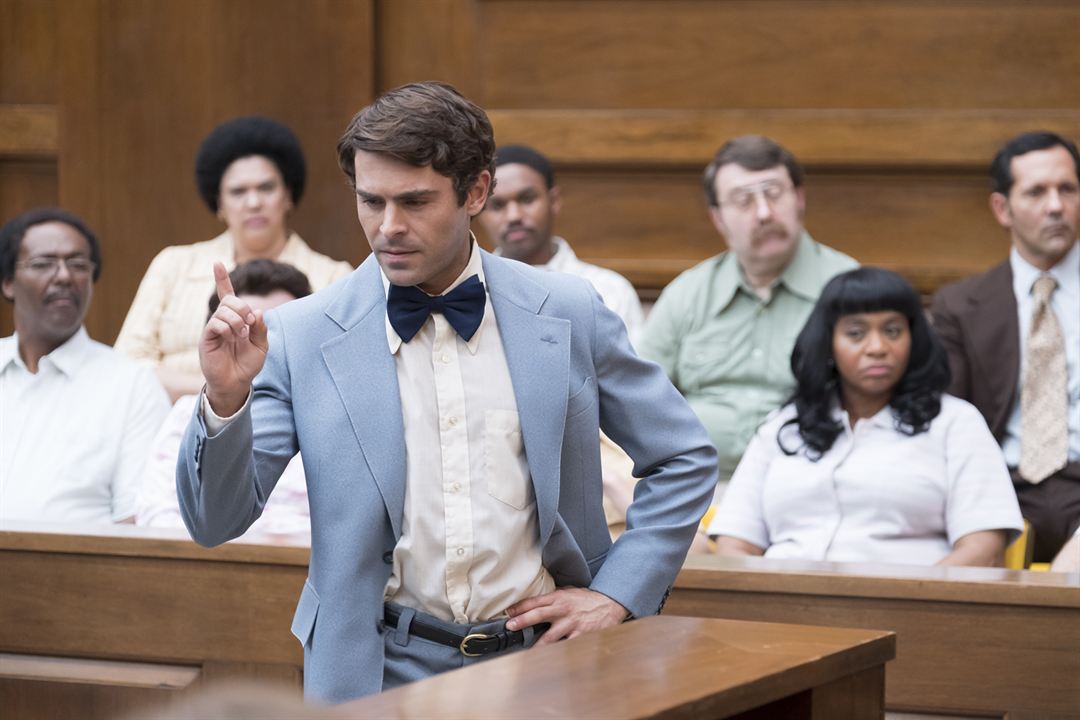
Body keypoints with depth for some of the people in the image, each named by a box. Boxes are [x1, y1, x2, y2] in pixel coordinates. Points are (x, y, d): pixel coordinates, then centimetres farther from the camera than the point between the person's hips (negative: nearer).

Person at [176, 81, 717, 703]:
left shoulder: (567, 314, 5)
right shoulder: (302, 338, 1)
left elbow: (686, 459, 15)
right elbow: (216, 521, 0)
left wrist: (618, 593, 5)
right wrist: (227, 399, -17)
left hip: (540, 653, 1)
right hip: (381, 672, -1)